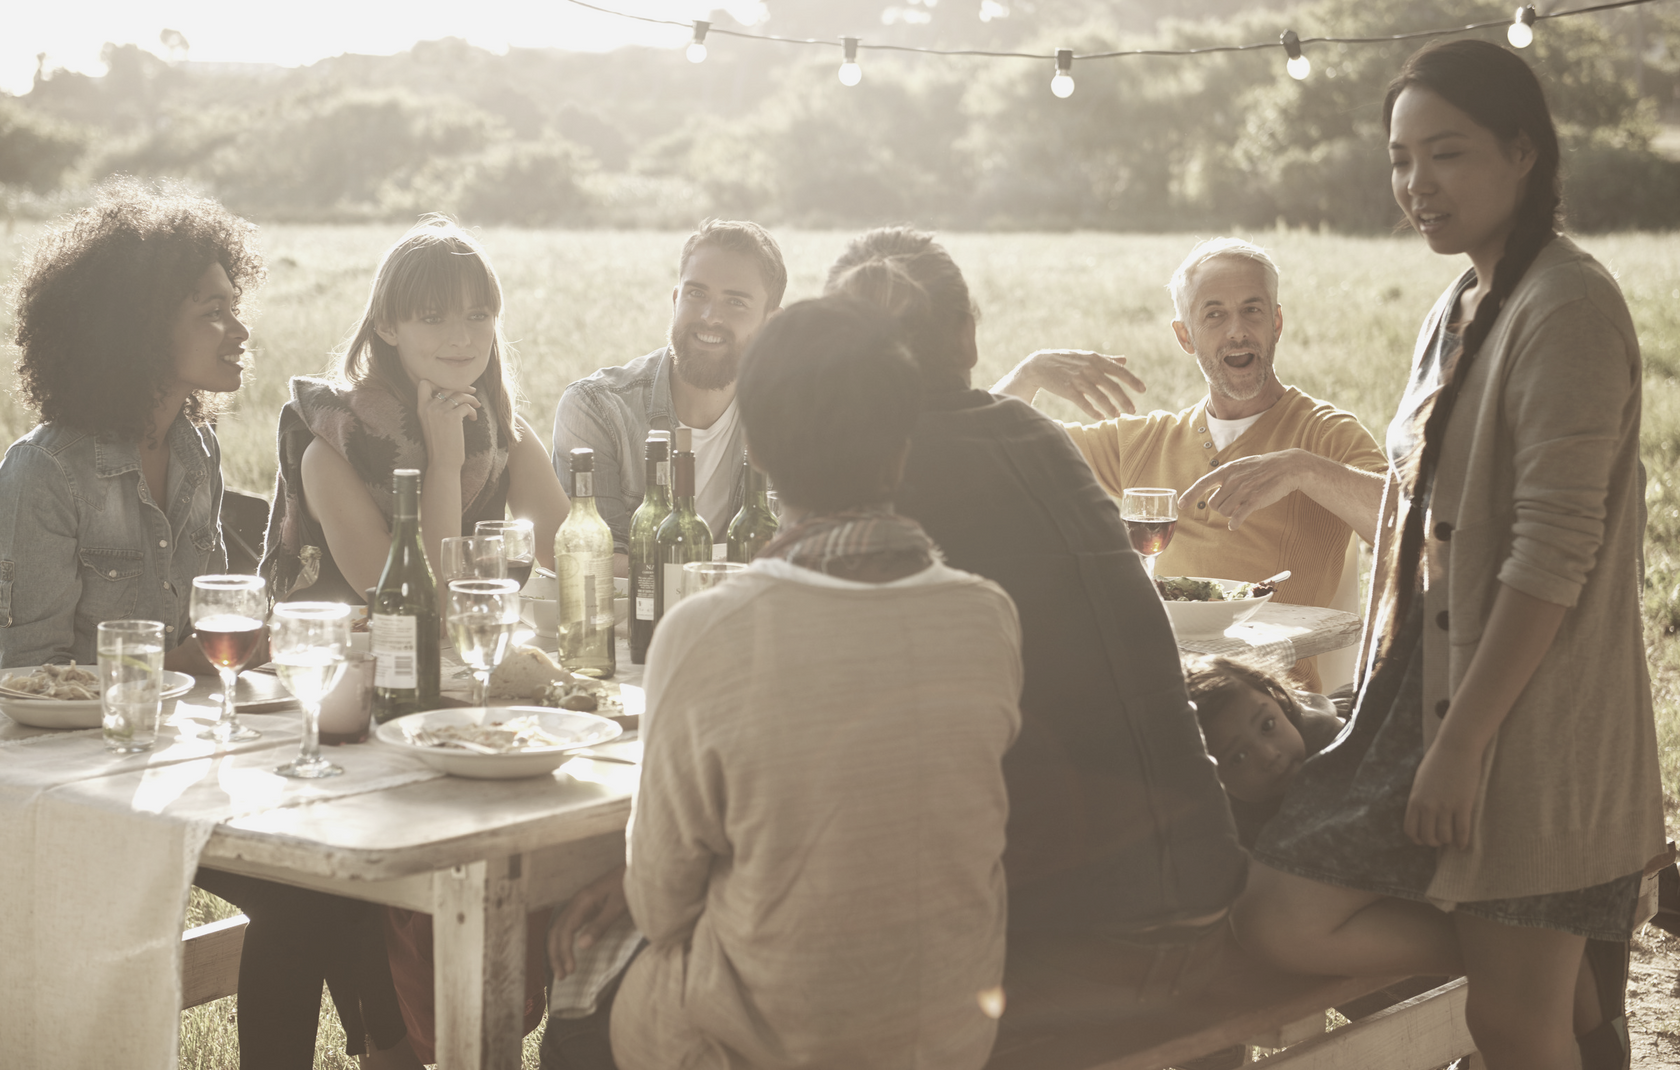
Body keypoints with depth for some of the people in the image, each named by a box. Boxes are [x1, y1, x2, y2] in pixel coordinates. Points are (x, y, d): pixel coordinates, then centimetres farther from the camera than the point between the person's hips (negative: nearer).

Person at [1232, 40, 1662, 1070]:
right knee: (1282, 921, 1)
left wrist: (1461, 745, -21)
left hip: (1527, 728, -9)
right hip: (1428, 694, 9)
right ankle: (1556, 965, 8)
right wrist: (1405, 722, 17)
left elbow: (1553, 553, -21)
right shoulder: (1462, 307, 14)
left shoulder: (1567, 309, -16)